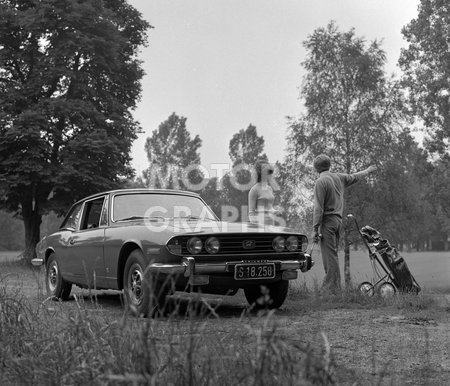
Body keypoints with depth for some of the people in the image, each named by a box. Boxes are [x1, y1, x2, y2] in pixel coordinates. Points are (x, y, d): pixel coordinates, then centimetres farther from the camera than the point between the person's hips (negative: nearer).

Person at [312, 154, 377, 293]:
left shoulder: (321, 182, -9)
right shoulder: (339, 177, 11)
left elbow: (318, 208, -14)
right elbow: (355, 177, 31)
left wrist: (315, 228, -15)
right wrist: (367, 171, 51)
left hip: (327, 221, -7)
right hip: (338, 220, 7)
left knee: (329, 256, -10)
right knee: (332, 255, 11)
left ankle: (331, 289, -13)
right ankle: (331, 286, 10)